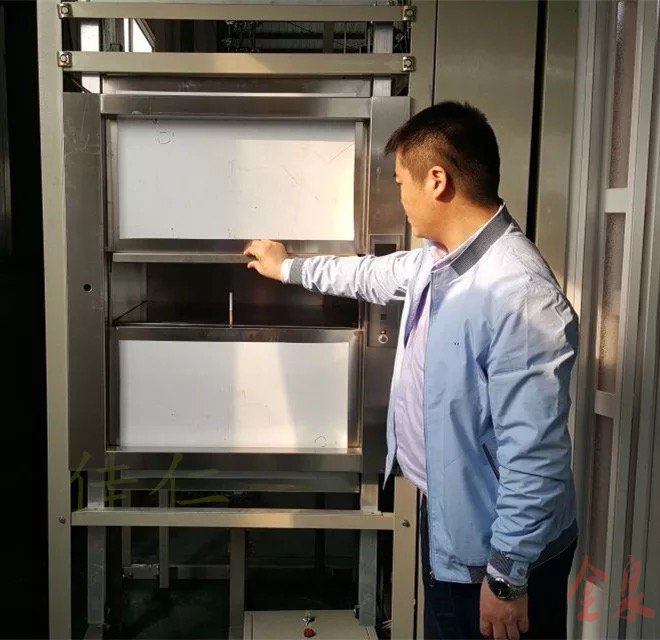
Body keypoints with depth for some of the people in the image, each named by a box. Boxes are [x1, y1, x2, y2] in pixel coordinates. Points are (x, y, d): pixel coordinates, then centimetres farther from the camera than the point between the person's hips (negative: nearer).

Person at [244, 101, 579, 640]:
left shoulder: (520, 295, -30)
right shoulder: (436, 258, -1)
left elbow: (536, 455, -28)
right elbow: (375, 275, 21)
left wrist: (508, 576, -20)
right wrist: (287, 266, 33)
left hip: (498, 551, -8)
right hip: (445, 517, 8)